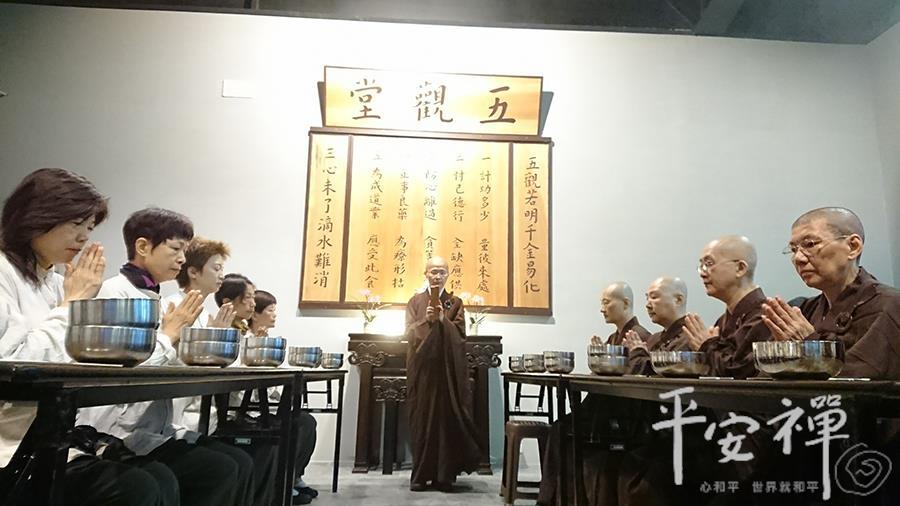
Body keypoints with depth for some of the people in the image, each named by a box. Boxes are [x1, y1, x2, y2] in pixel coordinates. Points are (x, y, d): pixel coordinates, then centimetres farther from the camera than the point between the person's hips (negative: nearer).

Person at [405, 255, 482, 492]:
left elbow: (460, 333, -2)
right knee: (422, 418, 1)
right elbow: (409, 332, -1)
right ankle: (420, 474, 9)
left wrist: (443, 319, -16)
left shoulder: (455, 302, 8)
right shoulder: (416, 301, 9)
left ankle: (445, 474, 6)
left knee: (447, 417, -1)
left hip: (448, 368, 0)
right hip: (422, 367, 0)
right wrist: (426, 320, -18)